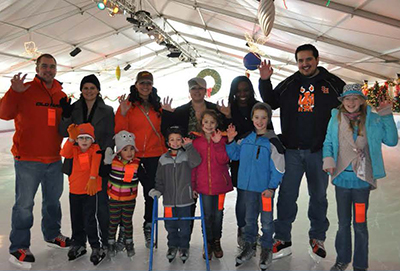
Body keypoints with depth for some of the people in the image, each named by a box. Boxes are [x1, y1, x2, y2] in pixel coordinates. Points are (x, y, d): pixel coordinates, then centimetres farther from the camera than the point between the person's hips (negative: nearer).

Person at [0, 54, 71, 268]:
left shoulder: (61, 96, 10)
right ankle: (19, 247, 16)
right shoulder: (25, 90, -6)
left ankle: (52, 234, 35)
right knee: (24, 204, 1)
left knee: (53, 200, 17)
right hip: (28, 160, -5)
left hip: (54, 159, 5)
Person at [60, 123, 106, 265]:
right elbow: (64, 153, -14)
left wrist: (92, 179, -28)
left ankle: (96, 247, 7)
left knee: (89, 219, -5)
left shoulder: (95, 149, -4)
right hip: (74, 190, 5)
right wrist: (71, 138, -24)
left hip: (90, 190, -5)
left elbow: (95, 164, -16)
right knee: (76, 219, 16)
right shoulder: (74, 150, 6)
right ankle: (78, 244, 33)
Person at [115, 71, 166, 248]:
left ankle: (148, 228, 24)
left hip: (154, 155, 3)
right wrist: (122, 114, -19)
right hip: (131, 155, -2)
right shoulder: (127, 105, 0)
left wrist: (164, 152, 9)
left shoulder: (157, 106, 11)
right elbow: (120, 132, -7)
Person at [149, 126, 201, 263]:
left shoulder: (187, 156, -2)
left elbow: (196, 161, -24)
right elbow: (159, 178, 11)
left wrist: (189, 146, -23)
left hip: (184, 198, -2)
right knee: (170, 225, 12)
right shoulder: (163, 159, 5)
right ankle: (173, 245, 32)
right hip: (169, 199, 2)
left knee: (184, 225, 7)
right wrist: (158, 190, -2)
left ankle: (184, 247, 27)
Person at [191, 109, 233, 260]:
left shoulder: (222, 139, 1)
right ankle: (208, 243, 24)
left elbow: (224, 160, -11)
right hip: (203, 184, 0)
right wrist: (192, 185, 3)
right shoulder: (196, 141, 1)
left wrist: (218, 143, -21)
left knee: (218, 214, 10)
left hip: (219, 183, 0)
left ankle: (217, 242, 29)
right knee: (207, 215, 5)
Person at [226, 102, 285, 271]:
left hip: (265, 188, -4)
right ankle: (249, 246, 34)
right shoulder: (246, 138, 4)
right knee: (250, 218, 18)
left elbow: (278, 168, -11)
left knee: (266, 220, 10)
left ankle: (266, 249, 28)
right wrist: (230, 141, 0)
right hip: (248, 186, 5)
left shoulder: (272, 141, -11)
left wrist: (271, 187, -14)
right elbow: (234, 155, 15)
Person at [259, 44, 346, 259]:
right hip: (292, 150, 1)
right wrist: (265, 81, 0)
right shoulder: (289, 84, 8)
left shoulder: (333, 84, 1)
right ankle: (282, 240, 16)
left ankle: (317, 238, 31)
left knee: (318, 195, 13)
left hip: (319, 151, -1)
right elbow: (271, 103, 13)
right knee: (286, 195, 3)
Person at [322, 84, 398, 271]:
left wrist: (387, 115, -10)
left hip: (362, 180, -1)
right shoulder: (336, 118, 0)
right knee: (343, 223, 17)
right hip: (341, 179, 1)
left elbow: (391, 141, -4)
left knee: (360, 225, 8)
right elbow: (328, 142, 6)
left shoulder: (373, 119, -2)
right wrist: (328, 159, -11)